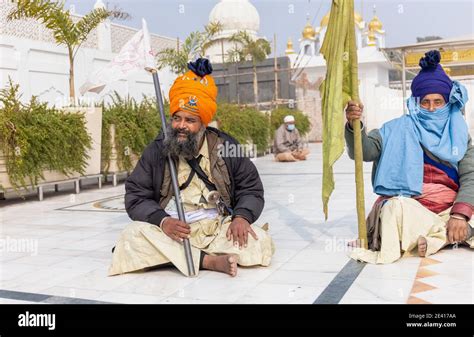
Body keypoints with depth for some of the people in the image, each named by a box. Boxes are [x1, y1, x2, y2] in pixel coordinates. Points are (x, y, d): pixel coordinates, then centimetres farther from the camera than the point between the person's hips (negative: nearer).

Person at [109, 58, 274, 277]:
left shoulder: (225, 146, 2)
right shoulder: (156, 151, 2)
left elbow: (251, 189, 7)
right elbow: (136, 197, 0)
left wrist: (242, 216, -14)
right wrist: (161, 220, -20)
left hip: (219, 230, 0)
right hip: (170, 232, 0)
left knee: (261, 241, -24)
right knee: (133, 235, -28)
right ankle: (209, 260, -32)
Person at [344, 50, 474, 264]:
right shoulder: (398, 130, 7)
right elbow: (364, 151, -6)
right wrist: (354, 125, -28)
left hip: (449, 209, 3)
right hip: (408, 206, -2)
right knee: (395, 207, -36)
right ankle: (449, 236, -18)